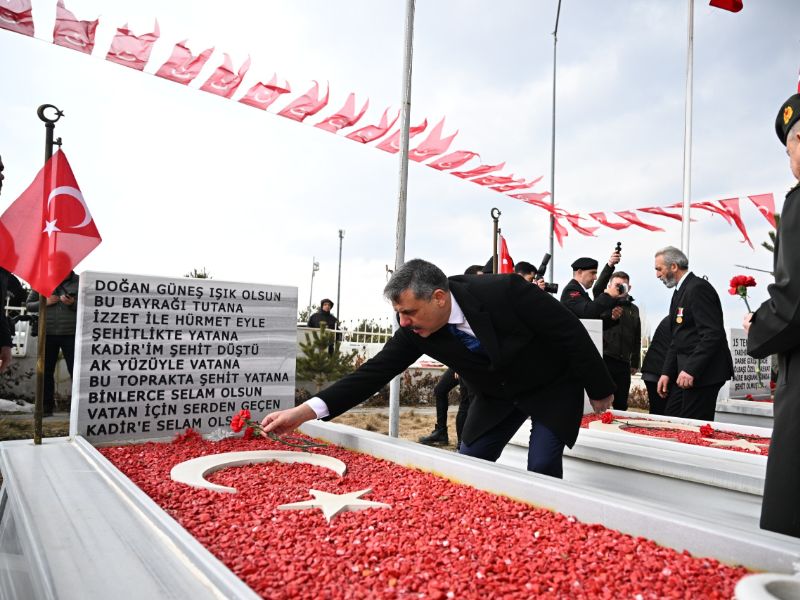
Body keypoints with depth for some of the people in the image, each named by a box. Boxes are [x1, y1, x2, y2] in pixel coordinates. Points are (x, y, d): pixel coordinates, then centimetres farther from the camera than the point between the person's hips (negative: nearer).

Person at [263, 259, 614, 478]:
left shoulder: (505, 291, -34)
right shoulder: (416, 331, -20)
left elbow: (570, 331, -23)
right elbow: (377, 370, -21)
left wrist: (599, 389, -12)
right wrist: (306, 410, -30)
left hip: (553, 387, -4)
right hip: (496, 396, 5)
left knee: (542, 469, -14)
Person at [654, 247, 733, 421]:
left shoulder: (698, 288, -13)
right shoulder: (680, 292, 17)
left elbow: (713, 333, -22)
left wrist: (691, 369, -25)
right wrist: (666, 372, 11)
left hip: (702, 372, -9)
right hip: (685, 370, 9)